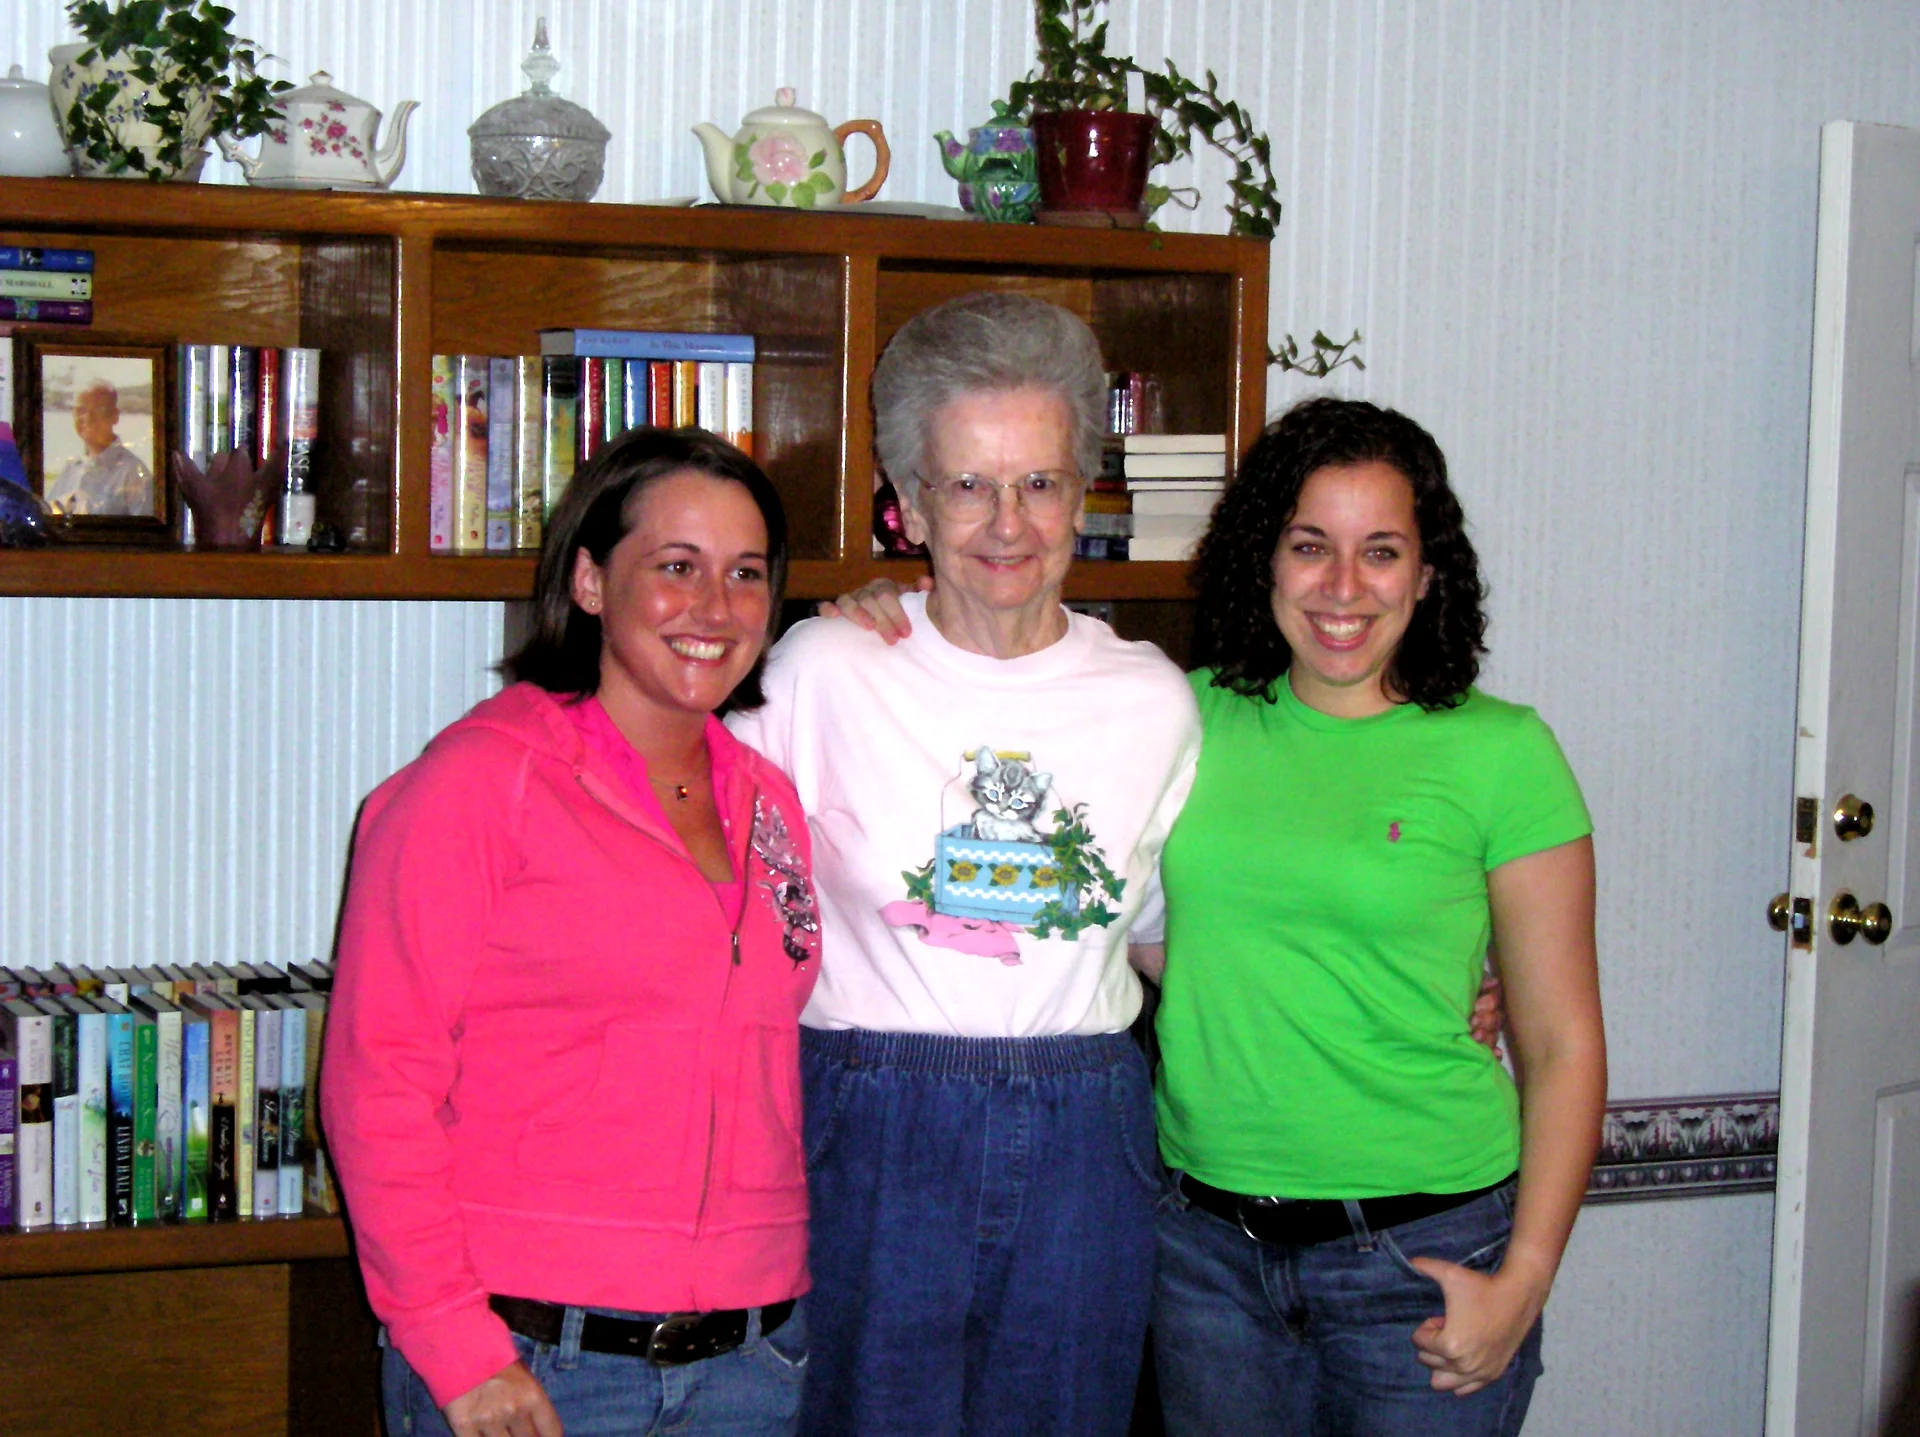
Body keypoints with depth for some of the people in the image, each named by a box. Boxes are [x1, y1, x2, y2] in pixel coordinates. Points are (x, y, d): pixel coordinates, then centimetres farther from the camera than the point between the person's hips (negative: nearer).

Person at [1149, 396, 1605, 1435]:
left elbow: (1562, 1043, -4)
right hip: (1206, 1243, 3)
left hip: (1422, 1252, -3)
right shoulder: (1189, 716, 2)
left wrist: (1525, 1276, -11)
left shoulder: (1498, 752, -6)